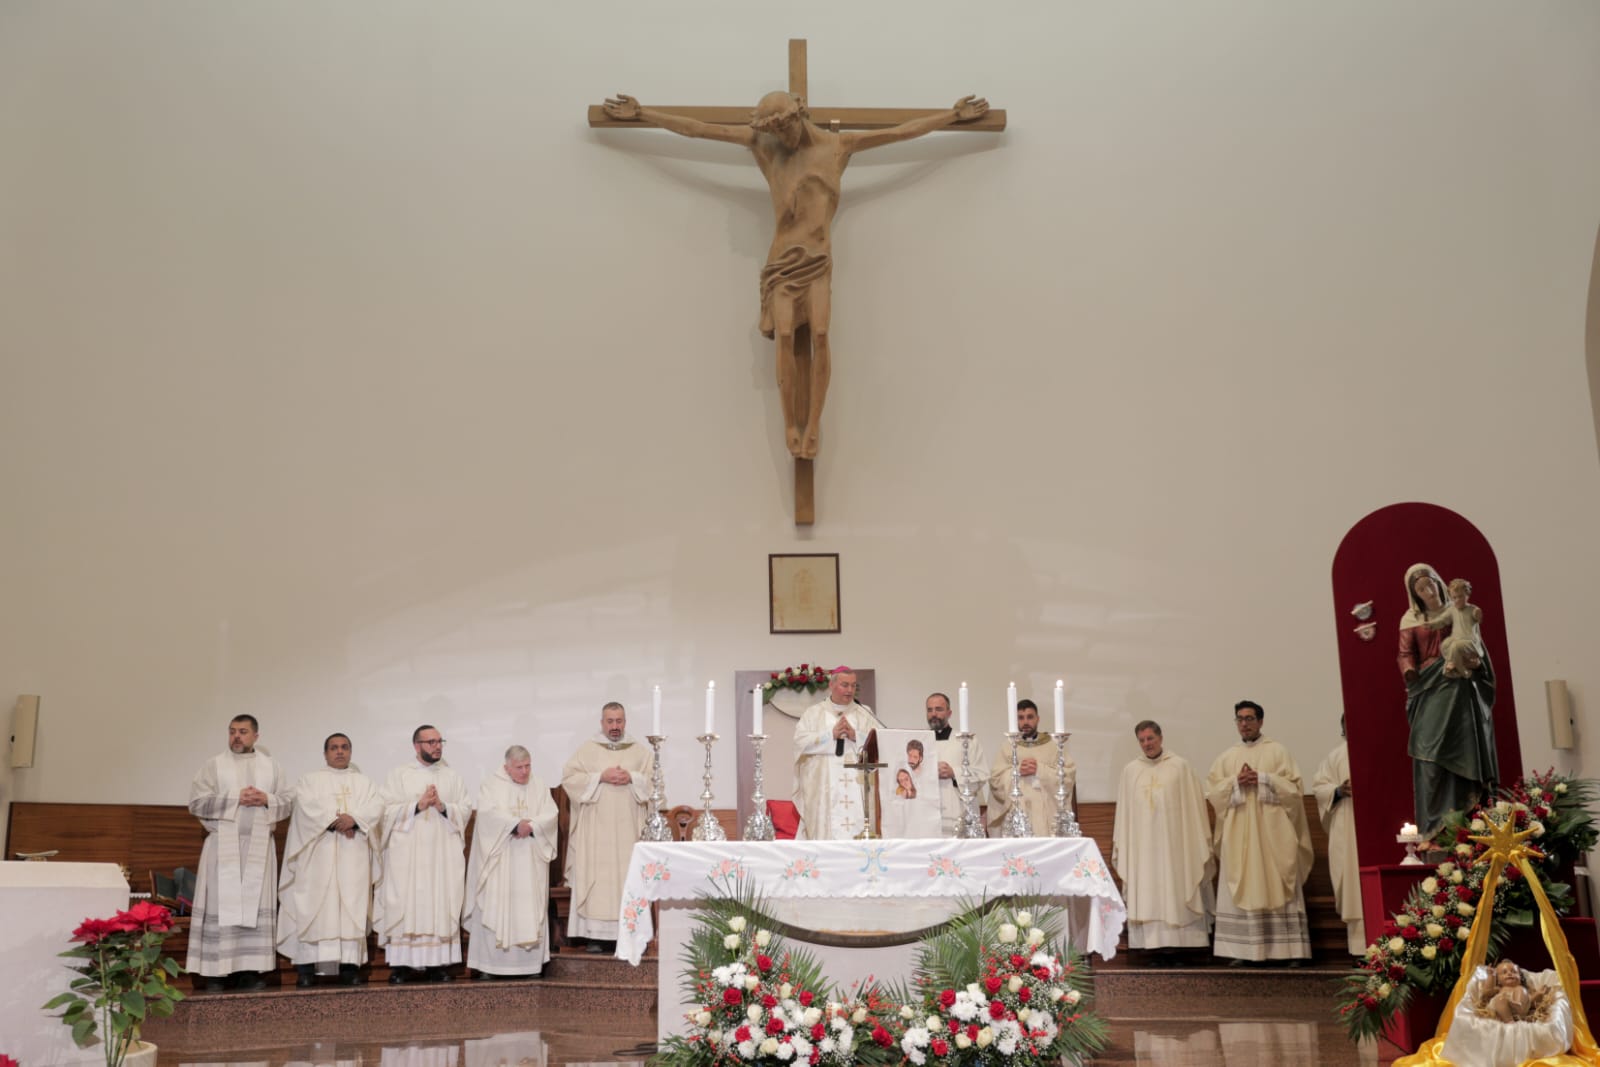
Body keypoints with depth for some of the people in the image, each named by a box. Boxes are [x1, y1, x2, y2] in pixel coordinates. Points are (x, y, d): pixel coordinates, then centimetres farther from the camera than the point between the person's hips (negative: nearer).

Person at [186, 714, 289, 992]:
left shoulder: (271, 766, 13)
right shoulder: (213, 765, 5)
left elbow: (286, 804, 11)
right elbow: (196, 803, -4)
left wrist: (267, 800, -10)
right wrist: (236, 798, -12)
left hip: (259, 846, 2)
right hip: (223, 846, -2)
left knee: (256, 906, 0)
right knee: (222, 906, -5)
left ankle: (249, 971, 3)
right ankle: (216, 972, -2)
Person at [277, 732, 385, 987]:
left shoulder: (365, 782, 19)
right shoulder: (309, 780, 13)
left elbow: (376, 807, 1)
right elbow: (308, 807, -6)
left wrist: (354, 818, -17)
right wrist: (335, 821, -16)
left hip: (353, 854, 2)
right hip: (318, 853, -2)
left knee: (352, 905, -5)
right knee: (314, 905, -7)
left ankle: (349, 965, -7)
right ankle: (307, 966, -8)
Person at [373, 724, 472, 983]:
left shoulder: (452, 776, 13)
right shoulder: (399, 775, 6)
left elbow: (466, 810, 6)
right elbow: (387, 809, -3)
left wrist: (443, 807, -11)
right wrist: (418, 805, -13)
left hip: (443, 853, 2)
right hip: (407, 854, -2)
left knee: (441, 905, -1)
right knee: (405, 906, -5)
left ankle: (437, 963, 1)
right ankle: (402, 963, -2)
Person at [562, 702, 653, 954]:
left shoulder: (640, 751, 13)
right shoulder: (587, 749, 8)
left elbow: (654, 780, 6)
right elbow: (569, 777, -2)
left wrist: (631, 778, -11)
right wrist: (600, 777, -12)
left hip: (628, 828, 1)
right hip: (595, 828, -1)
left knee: (629, 878, -3)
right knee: (596, 878, -6)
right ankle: (596, 935, -4)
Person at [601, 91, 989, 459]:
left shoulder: (838, 144, 7)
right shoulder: (764, 145, 7)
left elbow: (904, 131, 11)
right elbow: (697, 128, 8)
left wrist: (955, 114, 14)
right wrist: (640, 113, 9)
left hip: (819, 258, 0)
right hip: (783, 258, 0)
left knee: (819, 334, -17)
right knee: (785, 335, -16)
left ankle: (813, 425, -15)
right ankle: (791, 424, -11)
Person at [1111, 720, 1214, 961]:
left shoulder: (1180, 767, 2)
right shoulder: (1130, 771, 9)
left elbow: (1194, 805, 2)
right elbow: (1123, 812, 11)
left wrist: (1200, 841, -2)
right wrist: (1120, 844, 7)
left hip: (1175, 844, -2)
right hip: (1143, 846, 2)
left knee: (1175, 893, -2)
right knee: (1148, 895, -1)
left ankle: (1174, 944, 1)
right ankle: (1159, 947, 1)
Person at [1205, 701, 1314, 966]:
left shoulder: (1278, 752, 6)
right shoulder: (1226, 758, 14)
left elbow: (1294, 787, -2)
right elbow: (1211, 792, 8)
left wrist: (1263, 779, -12)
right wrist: (1235, 782, -8)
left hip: (1272, 833, -3)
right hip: (1238, 835, 3)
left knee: (1279, 890, -4)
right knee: (1240, 891, -2)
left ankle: (1291, 950, -1)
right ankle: (1242, 951, -2)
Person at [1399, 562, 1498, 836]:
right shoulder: (1411, 620, 6)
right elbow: (1405, 654, -1)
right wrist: (1411, 675, -21)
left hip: (1461, 689, 2)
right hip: (1430, 691, -2)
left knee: (1466, 751, 0)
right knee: (1432, 755, -10)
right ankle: (1436, 823, -11)